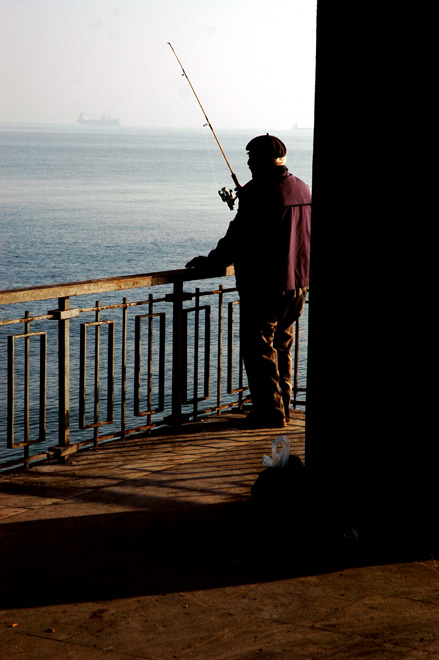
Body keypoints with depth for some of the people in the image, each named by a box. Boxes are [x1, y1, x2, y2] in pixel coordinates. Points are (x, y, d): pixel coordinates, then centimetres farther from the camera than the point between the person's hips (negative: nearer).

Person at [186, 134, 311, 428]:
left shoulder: (259, 192, -16)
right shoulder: (302, 189, 10)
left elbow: (239, 236, -15)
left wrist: (211, 261, -4)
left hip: (264, 283, -9)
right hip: (298, 282, 9)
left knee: (259, 347, -2)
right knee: (282, 346, 17)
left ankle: (270, 411, -3)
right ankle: (282, 407, 22)